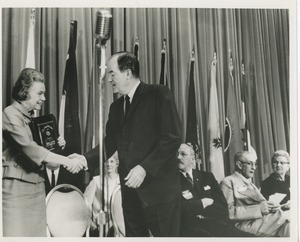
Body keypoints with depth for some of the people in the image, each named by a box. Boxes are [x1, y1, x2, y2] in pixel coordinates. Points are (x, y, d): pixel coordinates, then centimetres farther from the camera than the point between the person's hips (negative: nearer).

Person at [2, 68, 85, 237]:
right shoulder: (11, 114, -9)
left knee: (37, 232, 5)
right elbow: (28, 147, -21)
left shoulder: (32, 118, 15)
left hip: (36, 186, 7)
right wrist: (66, 161, -23)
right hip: (16, 186, -7)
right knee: (16, 233, -6)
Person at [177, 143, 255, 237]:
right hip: (195, 230, -4)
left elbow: (222, 207, 9)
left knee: (251, 237, -19)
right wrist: (202, 203, -1)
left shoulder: (207, 176, 18)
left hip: (220, 225, 4)